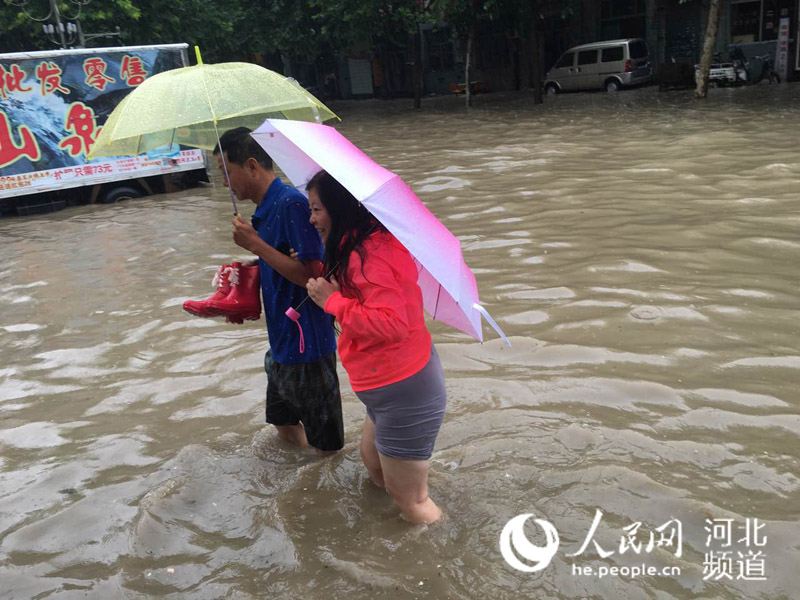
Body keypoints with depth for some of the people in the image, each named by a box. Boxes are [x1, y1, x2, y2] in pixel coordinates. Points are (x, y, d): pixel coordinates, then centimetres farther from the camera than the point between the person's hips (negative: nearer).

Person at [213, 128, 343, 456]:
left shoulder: (291, 203, -20)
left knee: (325, 447, 6)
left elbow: (312, 275, -25)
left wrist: (255, 244, -22)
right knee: (287, 432, 23)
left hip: (307, 344, -9)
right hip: (282, 343, 10)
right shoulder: (265, 209, 10)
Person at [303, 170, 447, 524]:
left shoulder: (368, 255, -22)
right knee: (376, 469, 28)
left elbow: (392, 323, -31)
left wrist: (332, 300, -21)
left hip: (404, 391, -11)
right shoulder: (370, 242, 10)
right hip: (396, 383, 11)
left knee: (410, 501, 8)